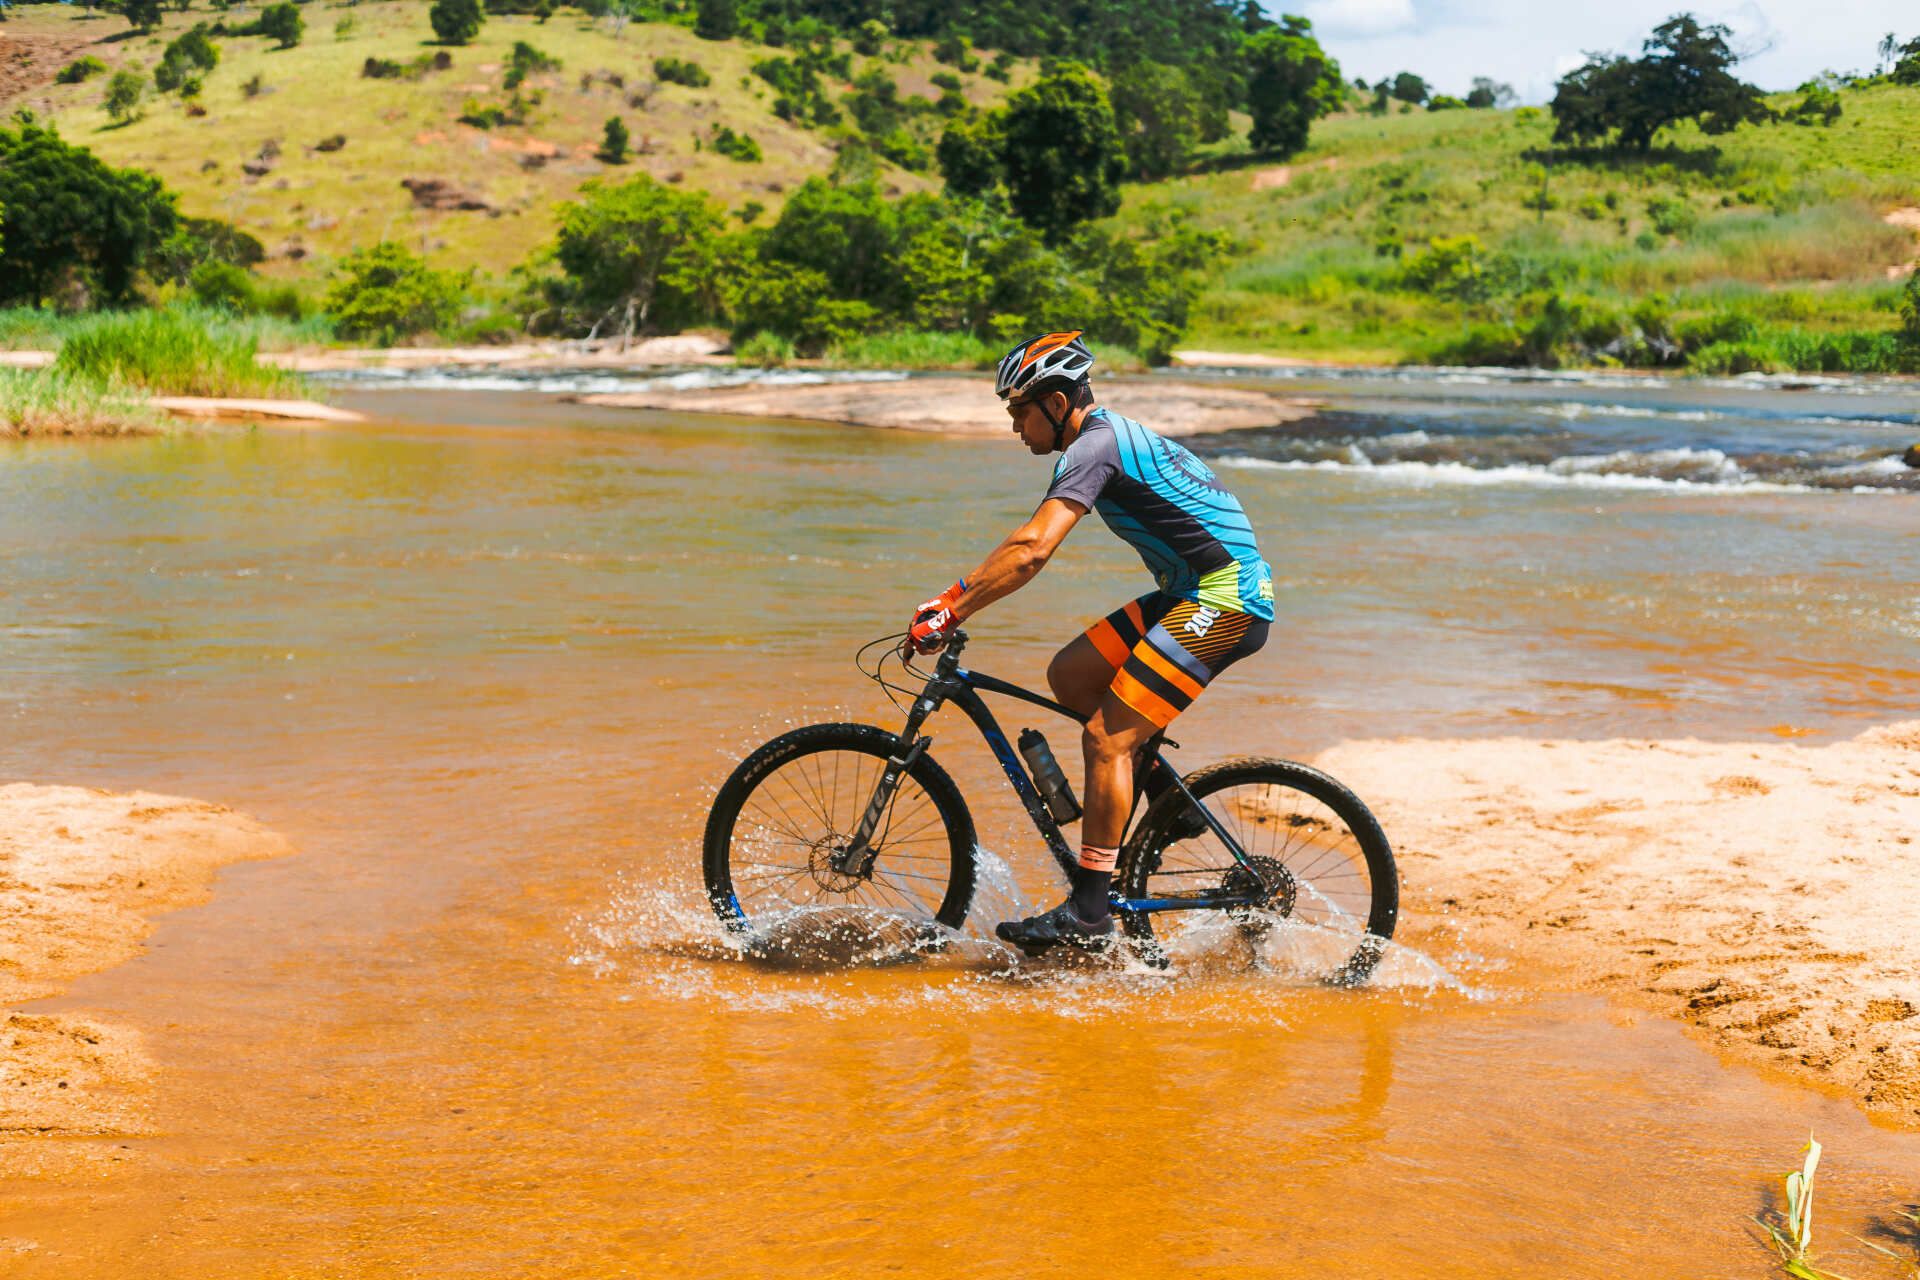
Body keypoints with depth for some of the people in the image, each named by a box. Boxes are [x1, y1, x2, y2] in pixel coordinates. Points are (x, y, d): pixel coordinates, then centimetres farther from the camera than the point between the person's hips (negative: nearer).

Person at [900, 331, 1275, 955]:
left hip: (1224, 601, -10)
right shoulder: (1112, 436, 17)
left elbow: (1031, 551, -27)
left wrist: (949, 611, -24)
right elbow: (1030, 540, 20)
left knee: (1105, 738, -12)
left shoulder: (1095, 446, -15)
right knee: (1069, 675, 9)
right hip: (1192, 593, 10)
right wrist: (957, 595, 12)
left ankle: (1088, 914, -9)